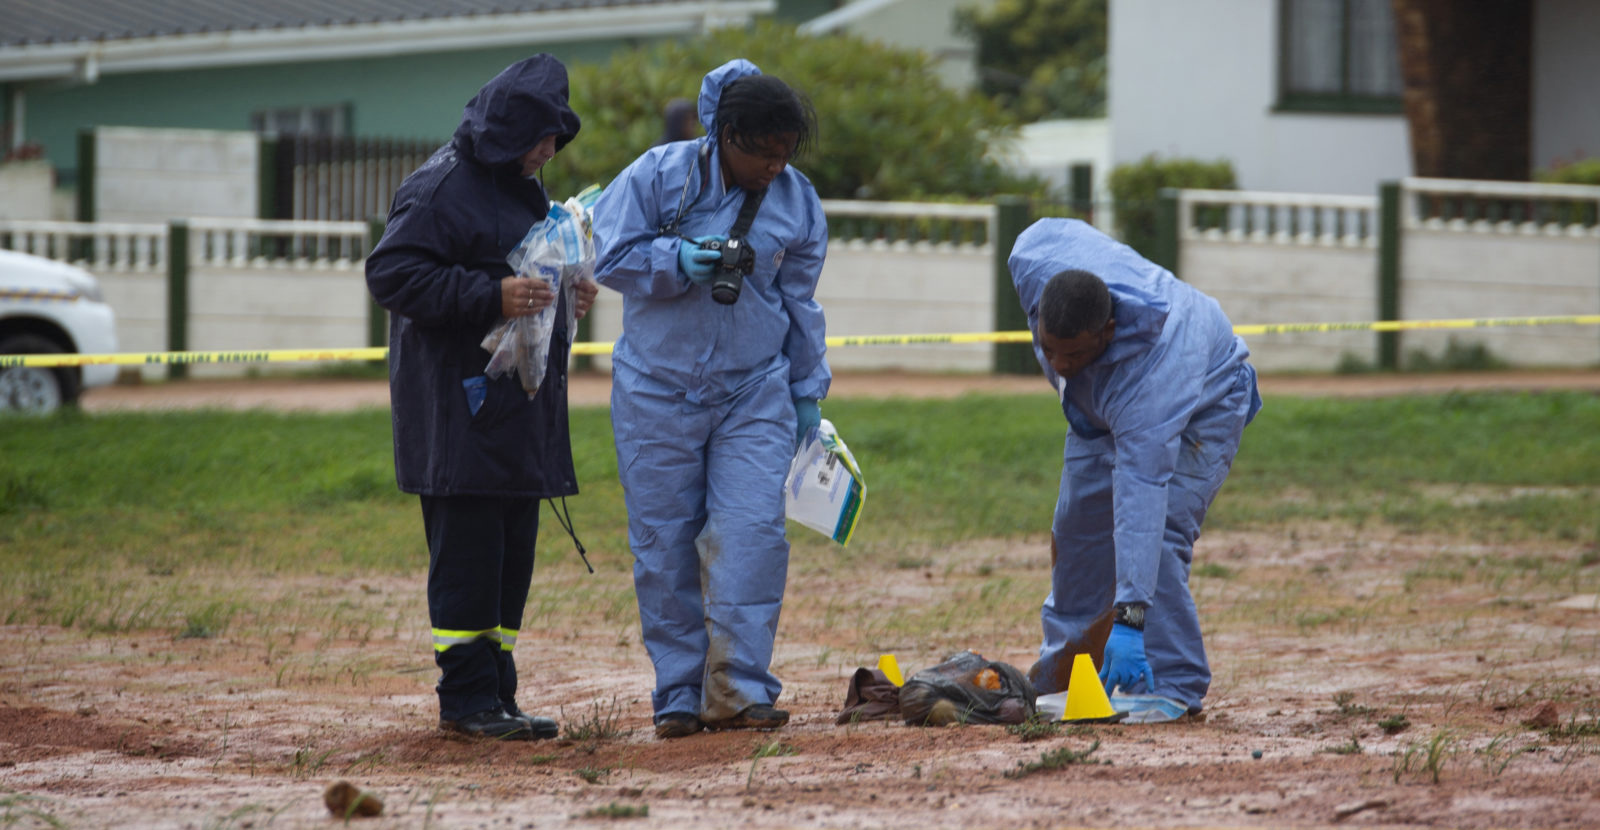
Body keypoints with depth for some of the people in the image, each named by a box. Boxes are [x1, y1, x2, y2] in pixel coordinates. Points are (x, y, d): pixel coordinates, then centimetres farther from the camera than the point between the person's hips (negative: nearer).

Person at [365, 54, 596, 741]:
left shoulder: (520, 187, 20)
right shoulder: (441, 187, -11)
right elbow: (391, 273, -18)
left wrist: (564, 295, 11)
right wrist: (490, 296, -23)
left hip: (518, 401, 9)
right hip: (459, 405, -9)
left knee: (511, 551, 9)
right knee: (467, 550, -8)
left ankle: (495, 695, 14)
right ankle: (466, 697, -5)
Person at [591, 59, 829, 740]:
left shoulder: (797, 201, 3)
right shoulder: (656, 175, -7)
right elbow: (612, 258, -3)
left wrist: (808, 392, 16)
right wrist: (678, 261, -20)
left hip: (754, 392, 1)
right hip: (657, 392, -1)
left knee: (751, 534, -13)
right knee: (664, 544, 1)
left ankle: (737, 691, -9)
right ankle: (679, 696, 9)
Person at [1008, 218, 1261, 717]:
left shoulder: (1150, 373, -47)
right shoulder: (1037, 256, -35)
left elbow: (1141, 501, -50)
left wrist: (1128, 618, -54)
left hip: (1202, 404, -7)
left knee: (1157, 527, -24)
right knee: (1077, 527, 9)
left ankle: (1173, 687, -18)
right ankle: (1057, 681, 23)